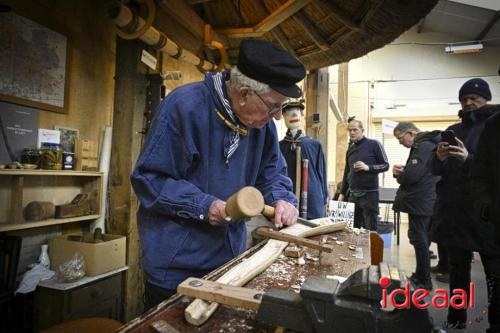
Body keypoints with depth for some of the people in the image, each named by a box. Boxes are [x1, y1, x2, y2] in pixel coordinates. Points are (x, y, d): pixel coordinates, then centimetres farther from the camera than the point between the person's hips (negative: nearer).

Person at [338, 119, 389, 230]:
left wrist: (368, 167, -19)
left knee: (370, 229, 0)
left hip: (369, 193, -5)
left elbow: (385, 165, -2)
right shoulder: (350, 149, 14)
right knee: (353, 228, 10)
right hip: (353, 194, 5)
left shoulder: (374, 144, -3)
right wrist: (342, 192, 13)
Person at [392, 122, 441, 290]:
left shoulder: (423, 146, -18)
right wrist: (402, 171, 3)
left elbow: (410, 176, -26)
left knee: (419, 239, -2)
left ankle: (424, 282, 9)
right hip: (424, 201, 10)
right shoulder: (425, 145, 15)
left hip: (420, 202, -10)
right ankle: (421, 276, 27)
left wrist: (398, 175, -4)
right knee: (422, 239, 16)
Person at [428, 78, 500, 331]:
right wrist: (439, 158, -10)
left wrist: (469, 159, -24)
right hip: (454, 211, 5)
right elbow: (435, 171, 11)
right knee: (457, 269, 14)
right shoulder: (454, 130, 14)